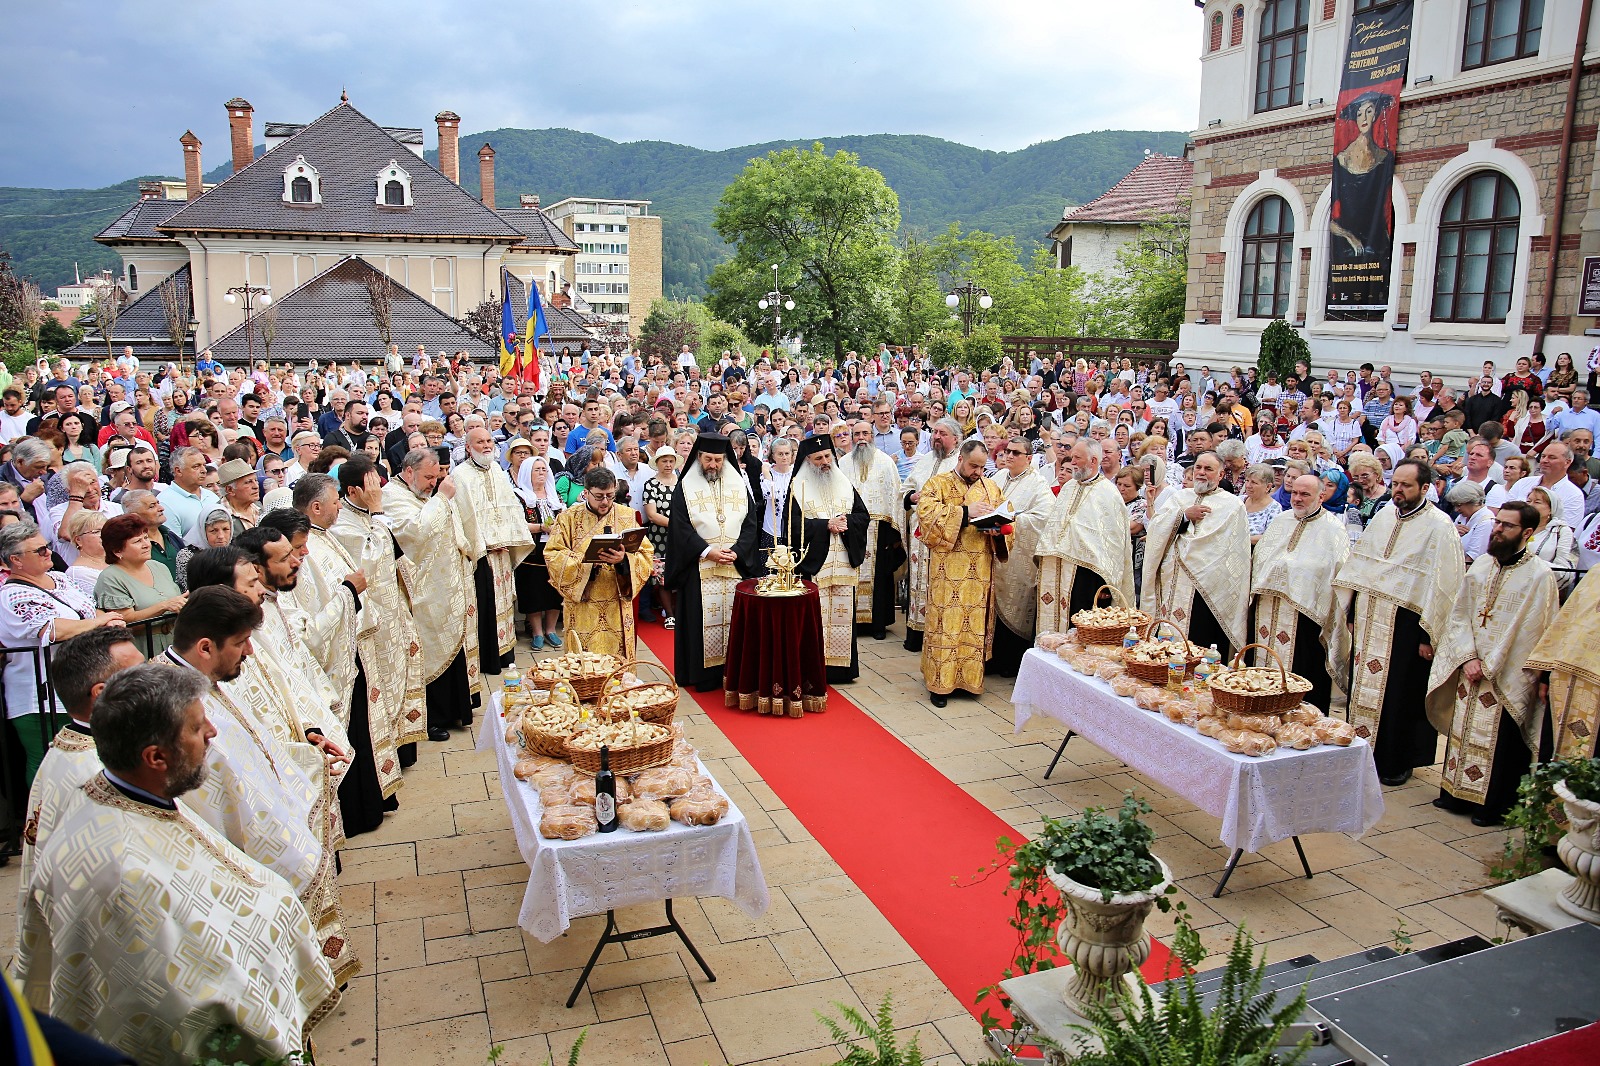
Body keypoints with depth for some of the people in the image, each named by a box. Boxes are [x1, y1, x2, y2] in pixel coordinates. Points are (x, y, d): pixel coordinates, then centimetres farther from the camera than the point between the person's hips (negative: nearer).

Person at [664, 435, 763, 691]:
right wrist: (708, 551, -14)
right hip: (698, 568, -2)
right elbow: (680, 527, -5)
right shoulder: (685, 487, 2)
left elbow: (751, 523, 5)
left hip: (736, 565, 3)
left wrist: (736, 552, -10)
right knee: (701, 618, -3)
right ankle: (703, 673, 4)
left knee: (734, 617, 2)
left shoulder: (739, 485, 10)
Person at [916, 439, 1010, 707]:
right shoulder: (938, 483, 2)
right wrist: (965, 512, -19)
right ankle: (941, 682, 4)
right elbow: (925, 511, -14)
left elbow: (1006, 522, 14)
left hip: (980, 571, 4)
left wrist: (998, 530, -9)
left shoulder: (991, 487, 15)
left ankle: (970, 677, 16)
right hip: (947, 569, -4)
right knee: (946, 623, -3)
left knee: (976, 623, 5)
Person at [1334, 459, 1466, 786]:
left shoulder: (1439, 526, -10)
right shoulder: (1383, 517, 10)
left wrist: (1428, 635, -15)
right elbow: (1358, 563, 15)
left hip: (1406, 624, -6)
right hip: (1369, 621, 6)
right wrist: (1351, 612, 12)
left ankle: (1398, 764, 19)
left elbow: (1443, 585, -13)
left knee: (1401, 695, 4)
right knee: (1363, 686, 10)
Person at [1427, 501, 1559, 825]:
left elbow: (1543, 632, -11)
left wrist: (1541, 678, -10)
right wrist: (1467, 658, -7)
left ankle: (1494, 805, 19)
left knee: (1501, 742, 5)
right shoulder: (1481, 565, 4)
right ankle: (1458, 794, 27)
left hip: (1510, 679, -5)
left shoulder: (1540, 574, -12)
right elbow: (1458, 616, 4)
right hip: (1470, 673, 5)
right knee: (1463, 732, 13)